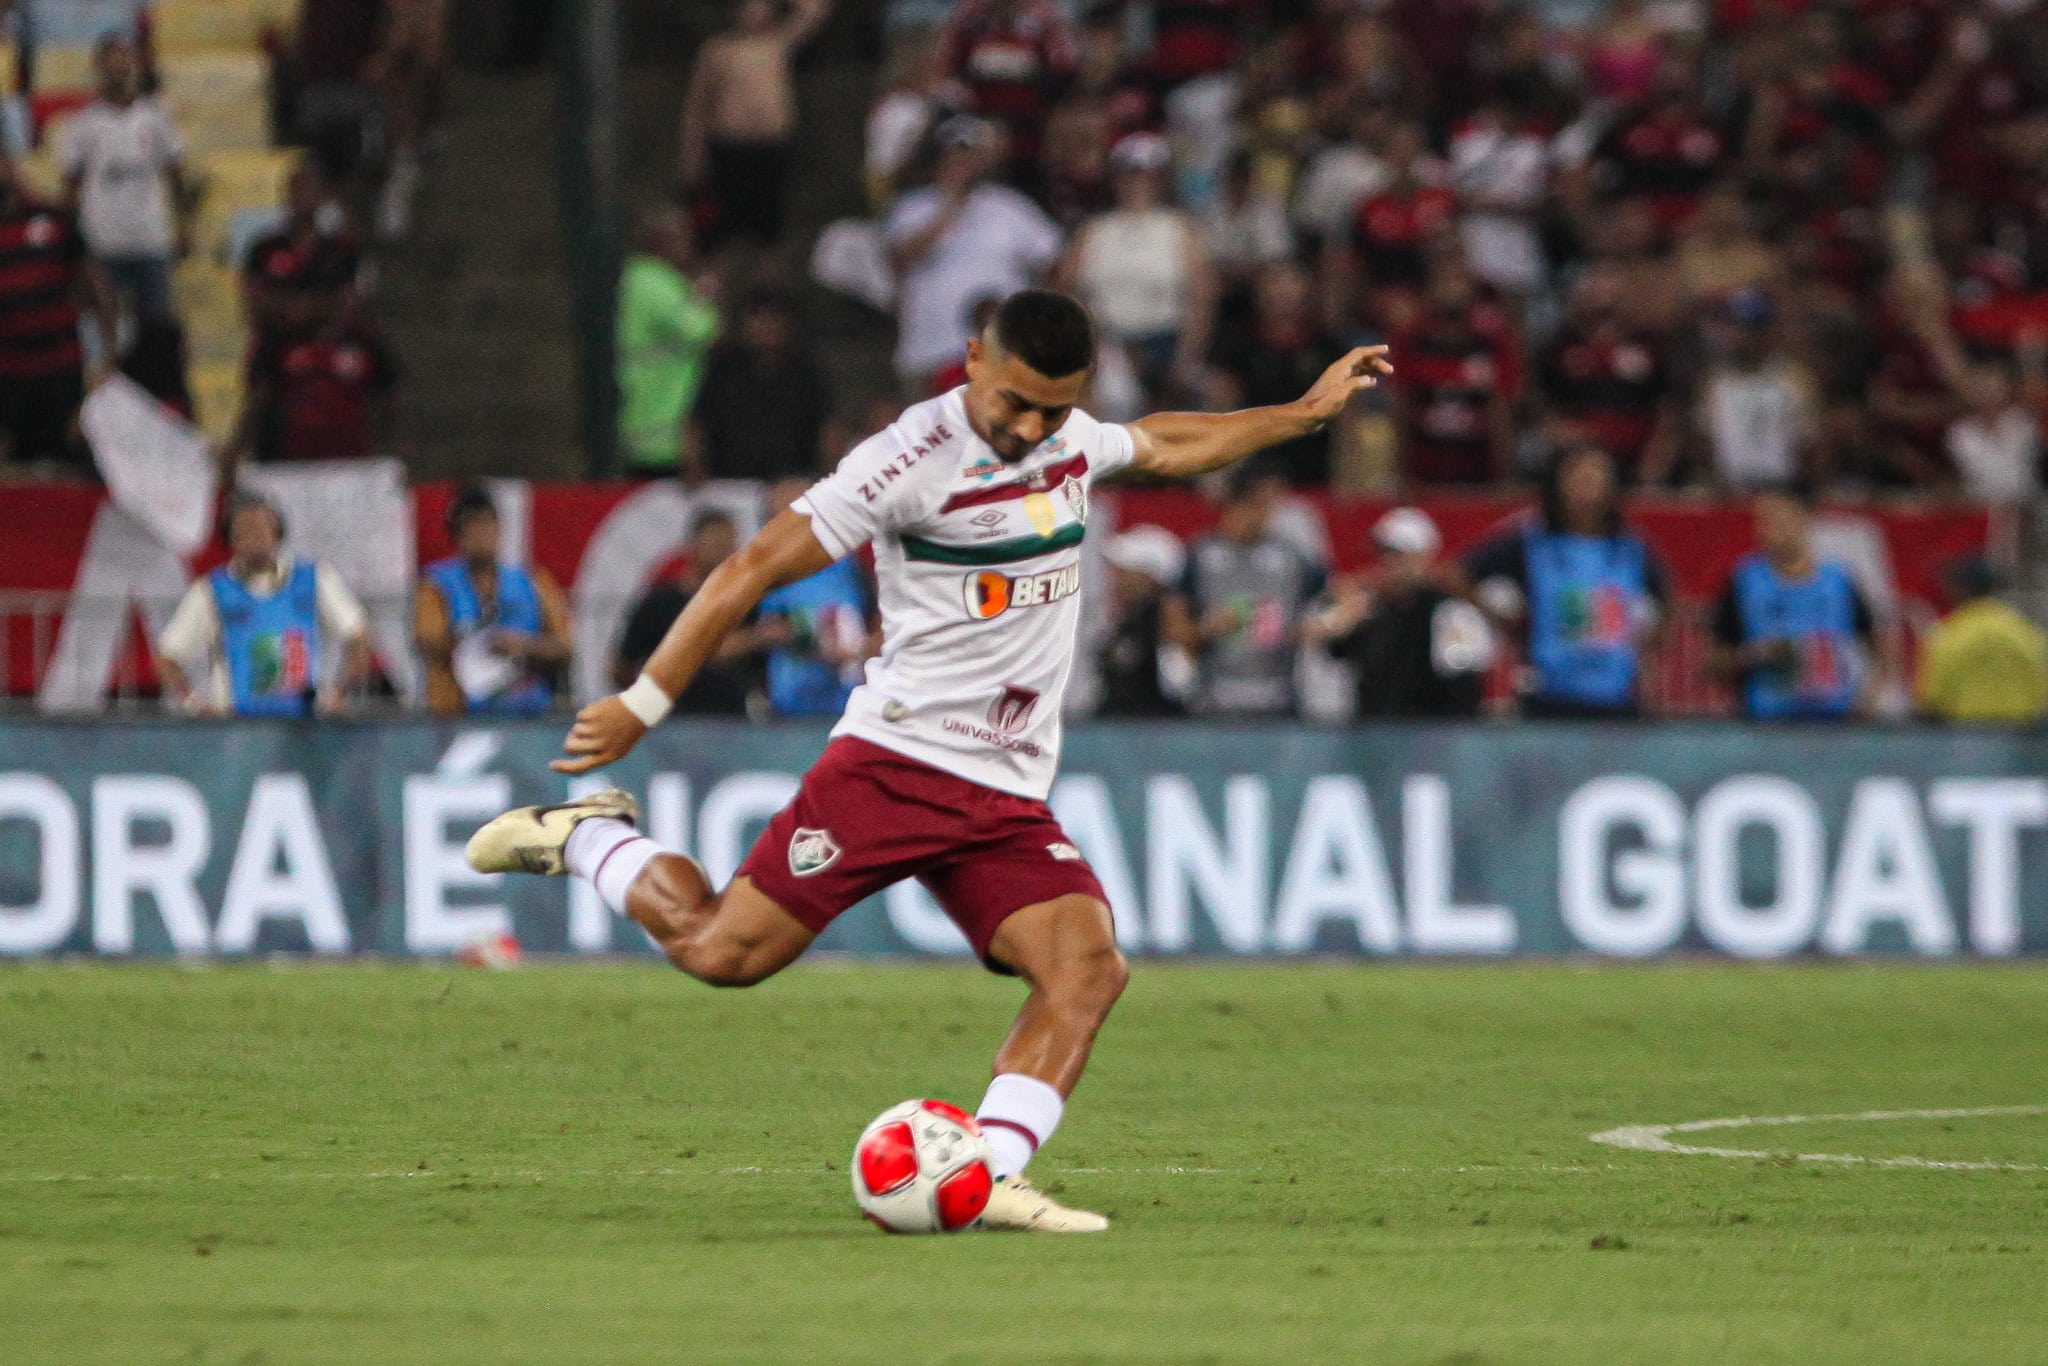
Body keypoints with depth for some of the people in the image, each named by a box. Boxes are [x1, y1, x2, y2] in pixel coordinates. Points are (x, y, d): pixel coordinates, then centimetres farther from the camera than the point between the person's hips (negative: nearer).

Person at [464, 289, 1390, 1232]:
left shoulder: (1070, 440, 11)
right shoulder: (911, 460, -12)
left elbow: (1163, 447, 35)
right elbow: (753, 569, -11)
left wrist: (1306, 412, 35)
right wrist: (641, 704, -13)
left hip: (1009, 799, 6)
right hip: (895, 760, -6)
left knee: (1089, 969, -17)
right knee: (721, 952, -12)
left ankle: (989, 1180, -22)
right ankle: (586, 838, 15)